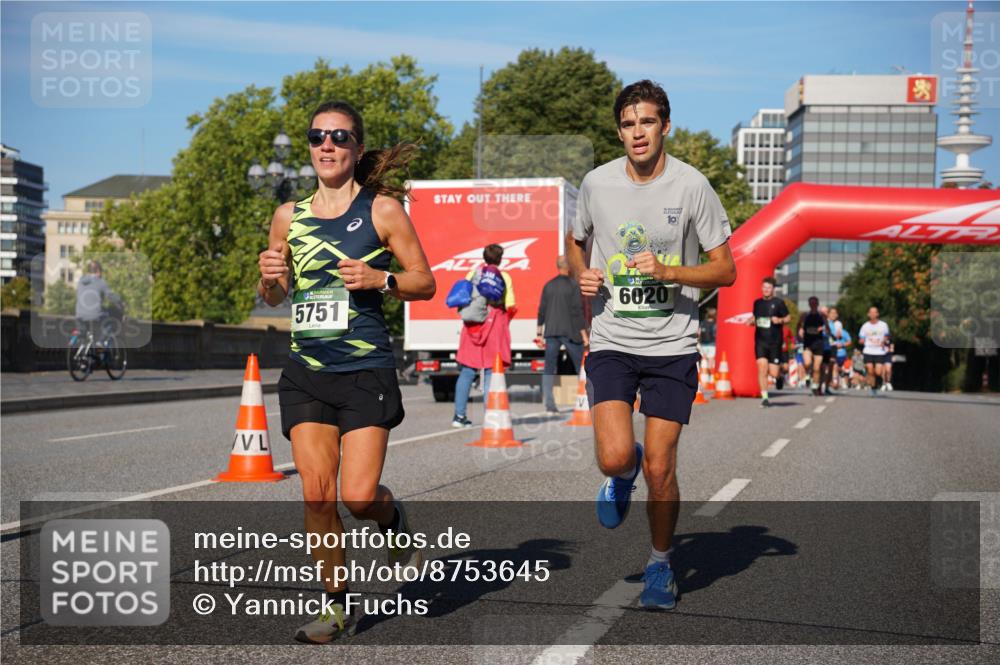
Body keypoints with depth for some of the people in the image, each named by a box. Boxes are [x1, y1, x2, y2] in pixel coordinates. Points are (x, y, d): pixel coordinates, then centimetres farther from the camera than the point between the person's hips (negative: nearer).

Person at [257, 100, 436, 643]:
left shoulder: (381, 209, -1)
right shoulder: (289, 216, 10)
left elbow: (424, 281, 2)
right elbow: (271, 297, 19)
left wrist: (379, 279, -15)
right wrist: (268, 277, -3)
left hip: (366, 370, -3)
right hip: (305, 372, 3)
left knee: (359, 497, -9)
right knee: (317, 494, -3)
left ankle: (391, 519, 27)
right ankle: (336, 605, 13)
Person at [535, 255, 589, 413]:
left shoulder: (548, 286, 7)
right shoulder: (573, 286, -6)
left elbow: (542, 310, 8)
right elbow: (577, 312, -10)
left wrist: (539, 333, 14)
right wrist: (584, 334, -7)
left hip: (551, 332, 4)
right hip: (570, 332, -4)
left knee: (549, 369, 3)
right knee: (581, 366, 6)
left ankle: (549, 404, -3)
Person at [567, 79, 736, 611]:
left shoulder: (692, 186, -6)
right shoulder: (597, 183, 1)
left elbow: (725, 270, -2)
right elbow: (575, 242, 20)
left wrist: (668, 272, -18)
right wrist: (582, 275, -2)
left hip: (672, 346, -1)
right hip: (612, 342, 1)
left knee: (660, 470, -1)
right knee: (615, 456, -17)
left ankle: (660, 566, 23)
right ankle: (623, 472, 22)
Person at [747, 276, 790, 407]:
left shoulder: (778, 302, -1)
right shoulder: (757, 303, 9)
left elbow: (788, 317, 4)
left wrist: (780, 320, -15)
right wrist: (751, 321, 1)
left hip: (775, 342, -2)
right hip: (760, 341, 2)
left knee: (773, 373, -2)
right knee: (762, 368, -12)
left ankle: (779, 376, 36)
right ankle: (764, 397, -4)